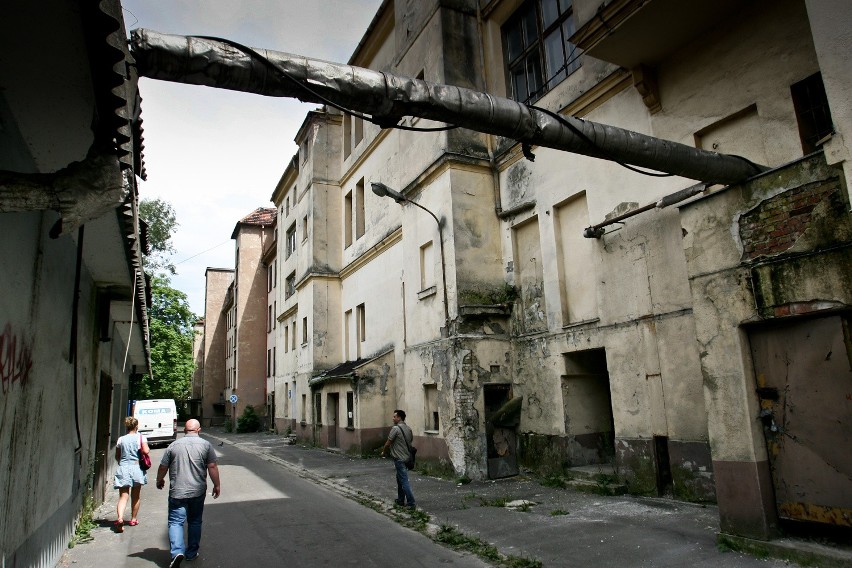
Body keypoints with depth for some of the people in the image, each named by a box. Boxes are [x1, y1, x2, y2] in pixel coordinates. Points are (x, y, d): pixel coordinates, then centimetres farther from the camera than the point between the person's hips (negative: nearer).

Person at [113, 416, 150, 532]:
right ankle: (134, 519, 26)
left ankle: (120, 518, -25)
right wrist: (149, 449, 6)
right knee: (136, 497, 15)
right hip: (136, 468, -1)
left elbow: (117, 456, 12)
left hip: (123, 469, 1)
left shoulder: (121, 439, 5)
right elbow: (146, 451, -15)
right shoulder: (140, 437, -3)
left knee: (123, 496, -3)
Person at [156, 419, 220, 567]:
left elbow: (163, 467, 5)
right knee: (195, 522, 16)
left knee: (175, 522, 2)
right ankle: (191, 553, 24)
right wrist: (216, 485, 4)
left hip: (177, 492, -1)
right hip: (198, 492, 1)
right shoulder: (205, 445, -3)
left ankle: (177, 551, -16)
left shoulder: (174, 445, 0)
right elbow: (212, 467, -6)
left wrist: (159, 480, 25)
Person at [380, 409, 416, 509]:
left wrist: (383, 451, 8)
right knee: (400, 478, 21)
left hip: (399, 459, -8)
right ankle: (400, 500, 28)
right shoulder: (409, 429, 8)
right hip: (407, 458, 9)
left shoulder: (396, 428, -15)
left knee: (404, 481, -5)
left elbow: (388, 443, -9)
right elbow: (411, 441, 14)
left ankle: (411, 503, -4)